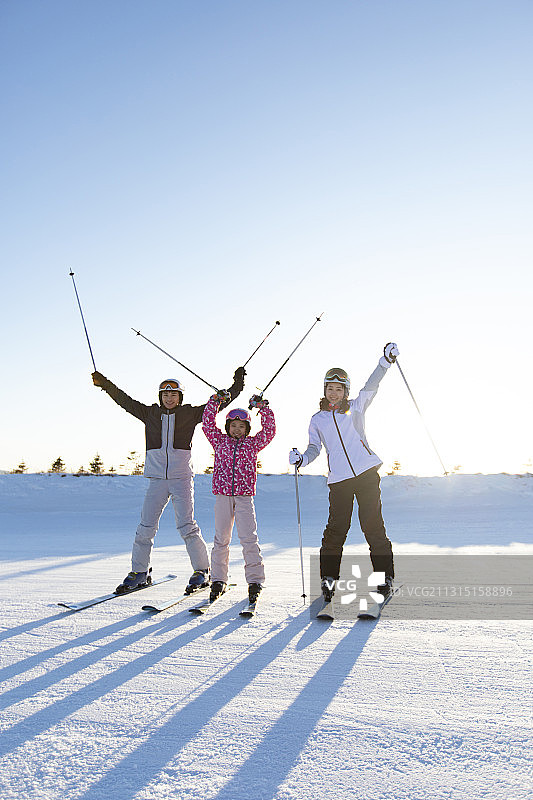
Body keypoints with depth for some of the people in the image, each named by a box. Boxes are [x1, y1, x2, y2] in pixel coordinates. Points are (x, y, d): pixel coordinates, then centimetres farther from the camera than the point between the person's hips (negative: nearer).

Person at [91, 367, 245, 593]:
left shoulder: (190, 414, 6)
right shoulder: (150, 414, 11)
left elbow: (218, 403, 7)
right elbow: (125, 401, 14)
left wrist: (236, 386, 0)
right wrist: (105, 384, 10)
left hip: (182, 478, -2)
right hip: (157, 479, 2)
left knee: (187, 526, -8)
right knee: (146, 527, 2)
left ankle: (202, 571, 6)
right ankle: (139, 572, 18)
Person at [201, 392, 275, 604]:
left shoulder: (252, 443, 11)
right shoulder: (220, 441, 12)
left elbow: (269, 431, 4)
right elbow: (208, 425, 6)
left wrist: (264, 409, 0)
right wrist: (215, 403, 1)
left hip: (244, 497, -1)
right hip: (222, 495, 1)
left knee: (249, 538, -7)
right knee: (221, 539, 4)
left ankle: (255, 580, 0)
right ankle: (218, 580, 13)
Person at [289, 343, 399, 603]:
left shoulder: (355, 407, 11)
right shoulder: (317, 420, 15)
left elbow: (371, 387, -2)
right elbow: (314, 448, 16)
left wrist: (386, 361, -16)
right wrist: (302, 458, -5)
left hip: (367, 473, -1)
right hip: (339, 479, 1)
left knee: (372, 524, -2)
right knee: (337, 527, -3)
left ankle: (384, 575, 9)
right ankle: (328, 577, 12)